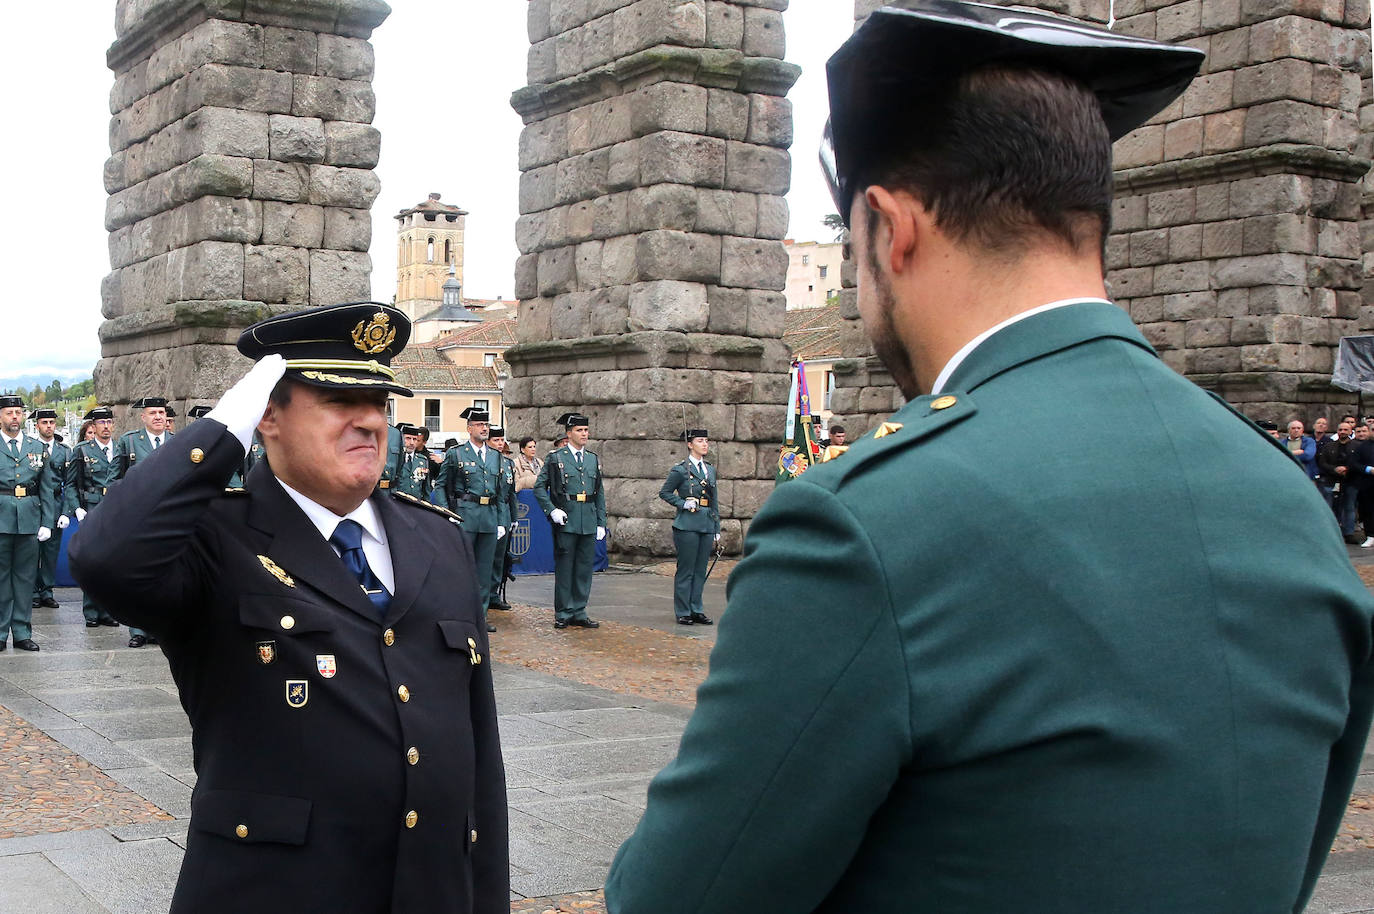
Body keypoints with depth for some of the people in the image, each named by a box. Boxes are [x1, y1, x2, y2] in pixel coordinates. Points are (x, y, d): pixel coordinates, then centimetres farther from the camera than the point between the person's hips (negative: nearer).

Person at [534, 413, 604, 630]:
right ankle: (563, 614, 8)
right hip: (565, 521, -4)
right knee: (564, 567, 0)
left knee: (585, 567, 7)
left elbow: (600, 493, 16)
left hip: (589, 523, 5)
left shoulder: (593, 460, 14)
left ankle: (579, 613, 15)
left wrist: (601, 523, 11)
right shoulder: (555, 458, 0)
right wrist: (552, 510, -12)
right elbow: (539, 488, 0)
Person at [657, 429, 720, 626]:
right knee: (686, 570, -2)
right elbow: (664, 493, 1)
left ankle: (696, 610, 16)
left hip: (706, 525, 6)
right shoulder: (680, 470, -3)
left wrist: (717, 529, 15)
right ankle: (683, 612, 5)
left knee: (700, 570, 8)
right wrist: (683, 503, -12)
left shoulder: (710, 470, 15)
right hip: (687, 525, -6)